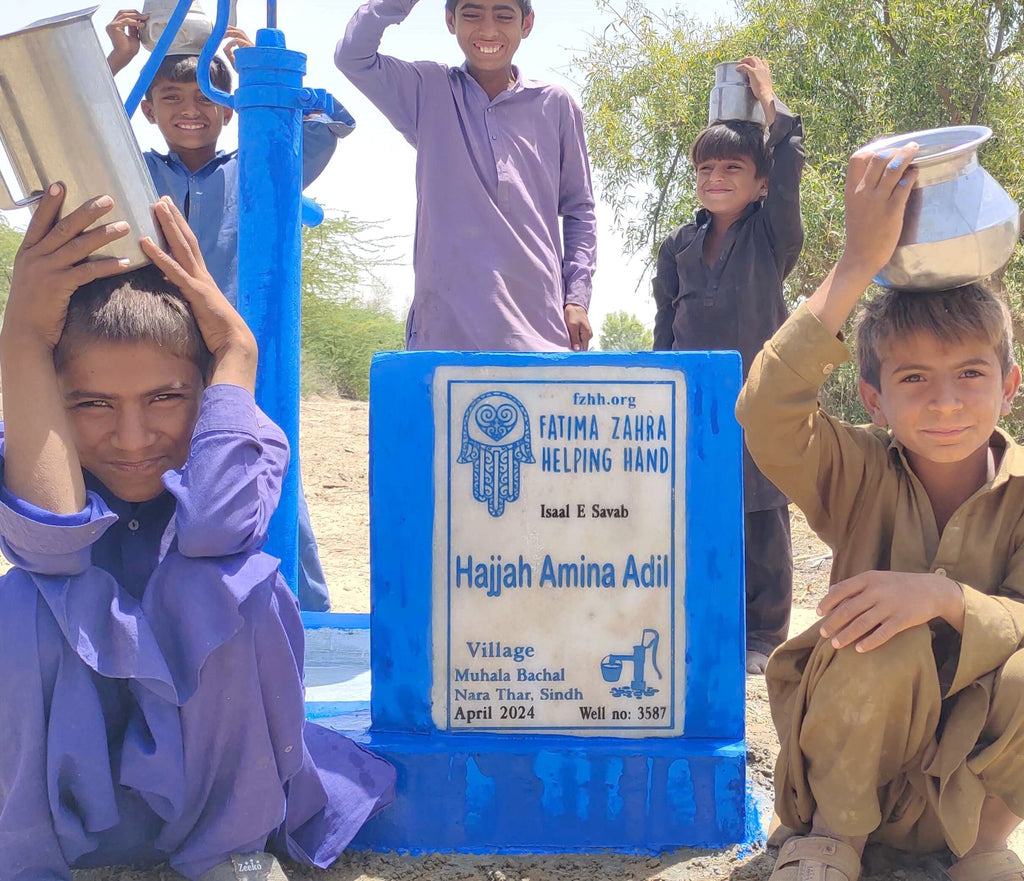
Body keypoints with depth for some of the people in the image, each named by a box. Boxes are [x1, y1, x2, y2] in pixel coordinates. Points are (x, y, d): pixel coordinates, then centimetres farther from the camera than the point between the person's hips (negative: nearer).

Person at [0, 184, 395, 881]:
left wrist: (234, 344, -34)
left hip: (211, 765, -1)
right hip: (71, 777, 1)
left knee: (216, 580, -30)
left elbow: (214, 521, -42)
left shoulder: (231, 460, -17)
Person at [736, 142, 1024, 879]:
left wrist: (943, 595, -35)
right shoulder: (862, 476, -12)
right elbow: (768, 415, -32)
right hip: (856, 760, 0)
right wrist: (857, 267, -35)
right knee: (886, 644, -31)